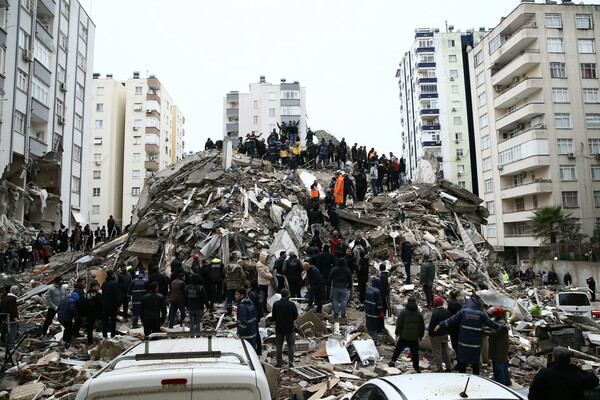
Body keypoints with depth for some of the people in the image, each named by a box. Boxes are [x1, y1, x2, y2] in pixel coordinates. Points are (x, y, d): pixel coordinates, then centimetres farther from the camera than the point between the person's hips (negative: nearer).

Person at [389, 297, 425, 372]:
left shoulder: (403, 312, -7)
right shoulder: (419, 313, 3)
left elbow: (399, 323, -8)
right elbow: (422, 326, 9)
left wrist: (397, 332, 3)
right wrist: (421, 336, 19)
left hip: (404, 336, -2)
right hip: (415, 338, 2)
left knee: (398, 349, 12)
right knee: (415, 352, 8)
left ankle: (393, 361, 20)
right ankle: (416, 367, 11)